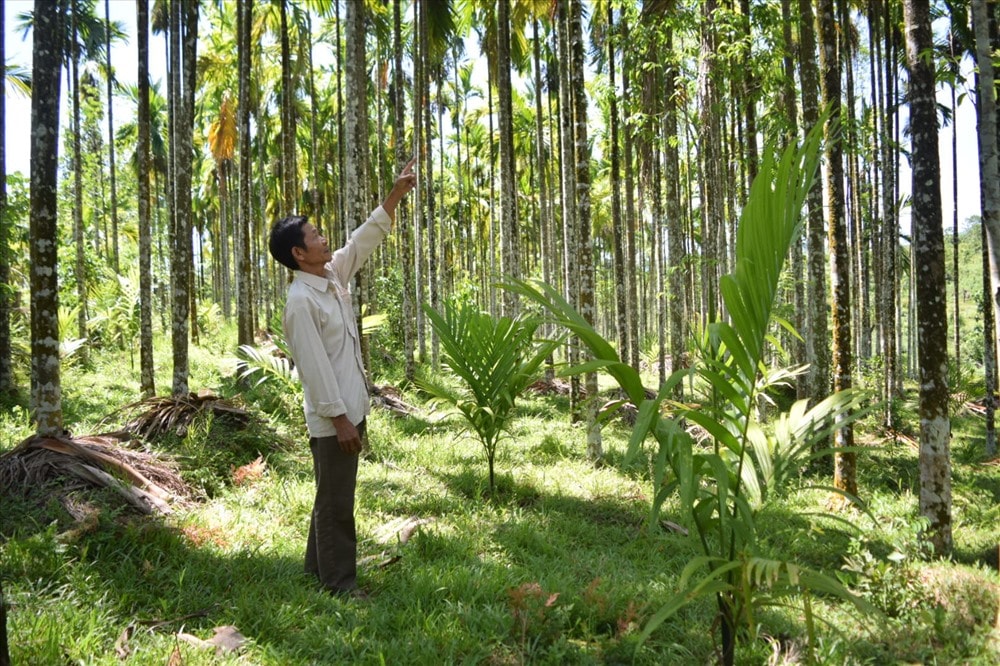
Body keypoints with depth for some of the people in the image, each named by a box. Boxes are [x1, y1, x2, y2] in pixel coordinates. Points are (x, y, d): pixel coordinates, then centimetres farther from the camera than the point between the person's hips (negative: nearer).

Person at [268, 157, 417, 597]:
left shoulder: (334, 276, 6)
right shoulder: (302, 301, -20)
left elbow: (364, 240, 15)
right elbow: (314, 366, -22)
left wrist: (395, 195, 8)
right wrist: (339, 418, -20)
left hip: (351, 407, 9)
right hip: (332, 416, -9)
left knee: (335, 495, 19)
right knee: (336, 501, 1)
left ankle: (318, 565, 32)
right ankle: (338, 581, 12)